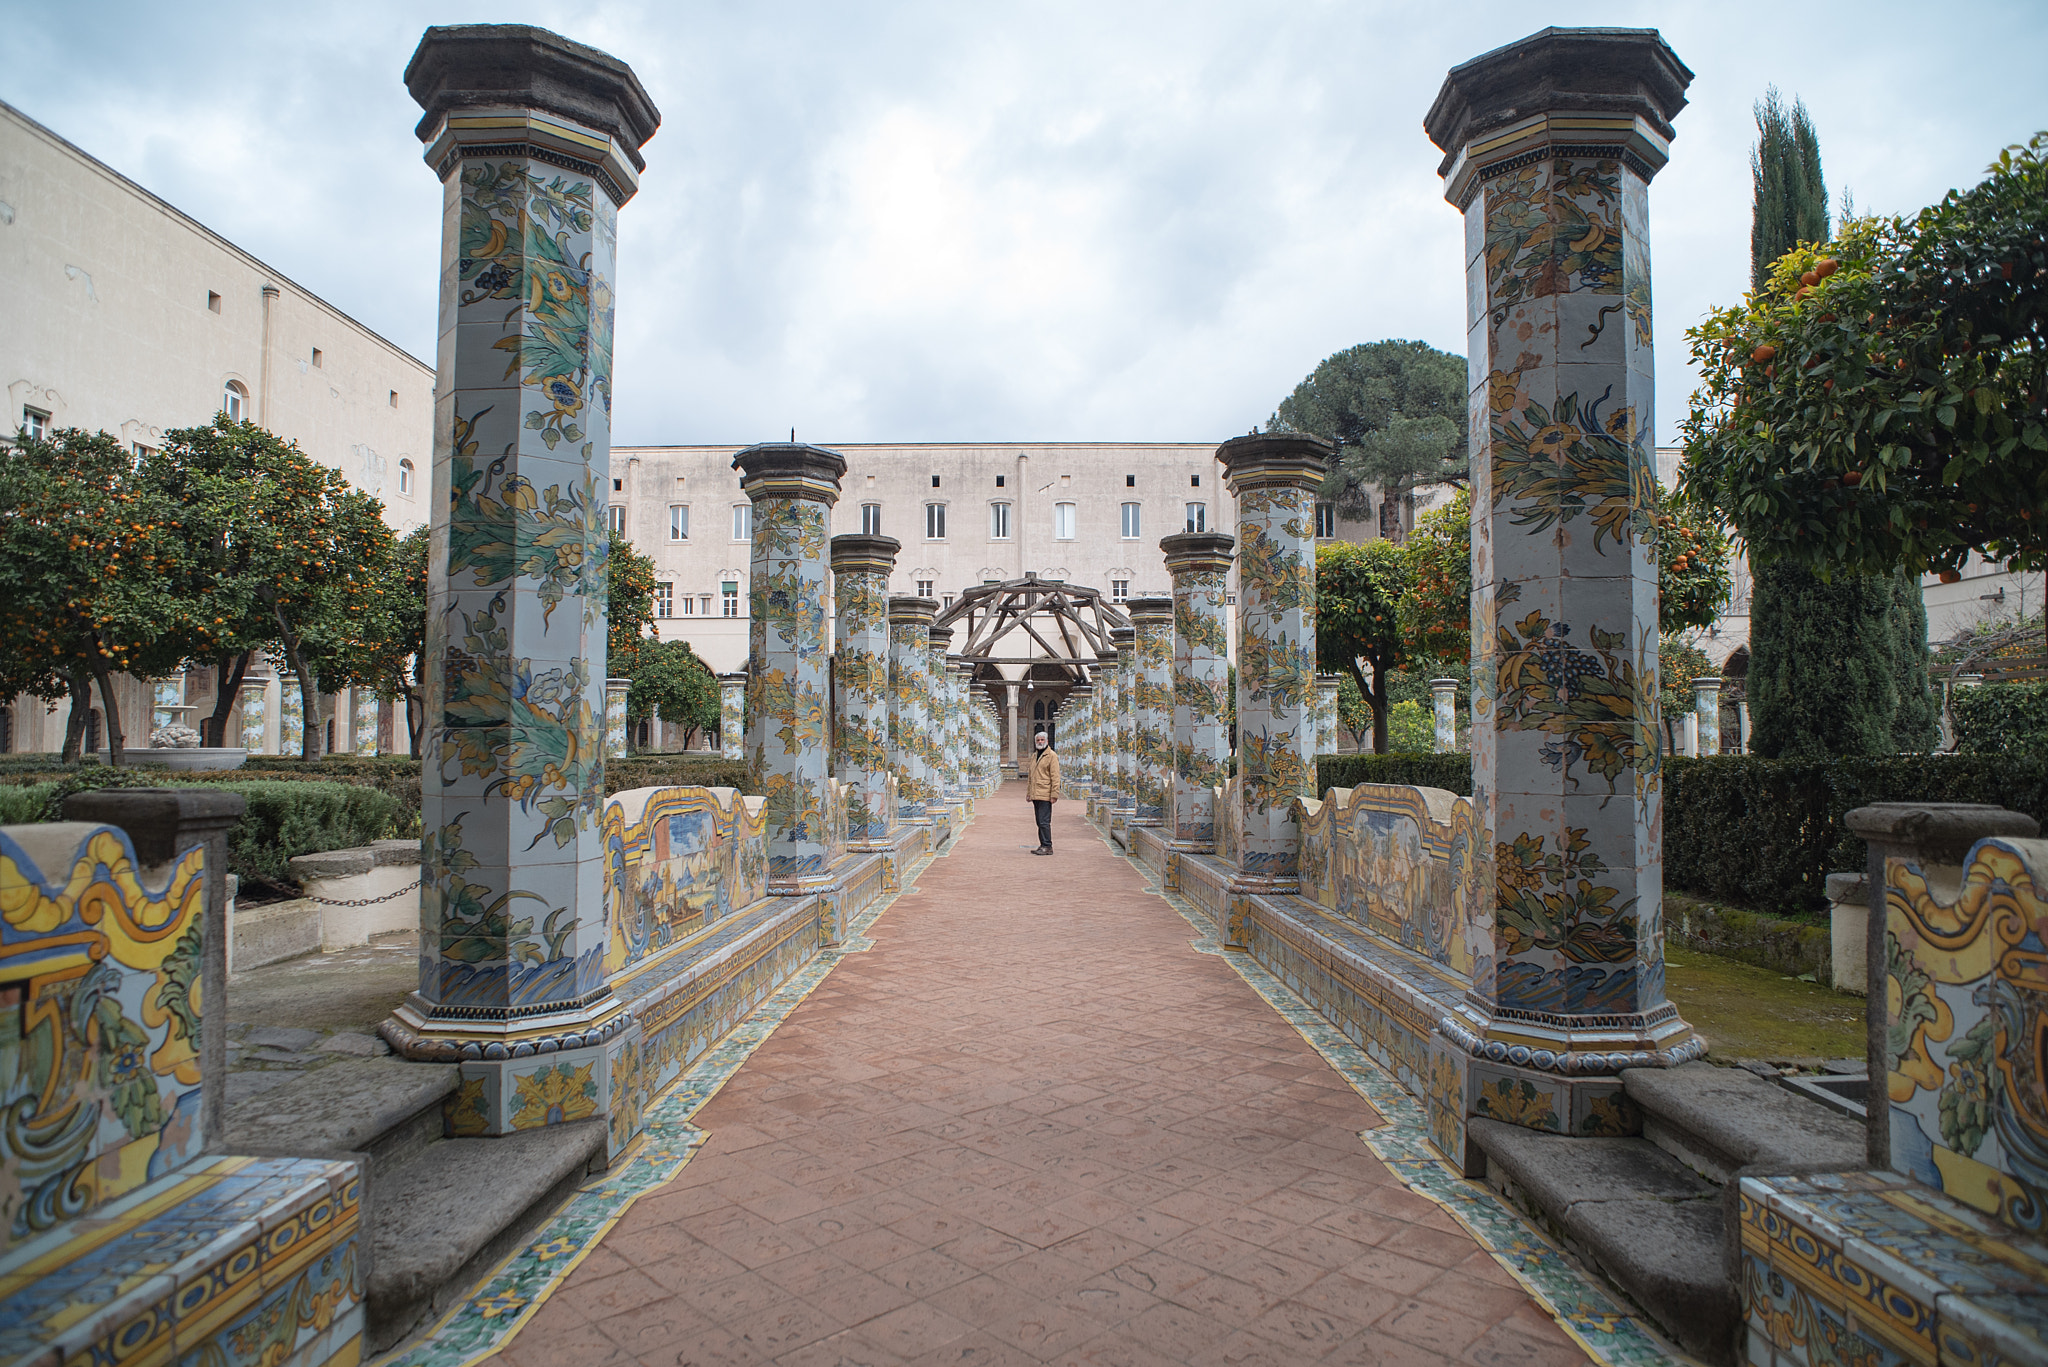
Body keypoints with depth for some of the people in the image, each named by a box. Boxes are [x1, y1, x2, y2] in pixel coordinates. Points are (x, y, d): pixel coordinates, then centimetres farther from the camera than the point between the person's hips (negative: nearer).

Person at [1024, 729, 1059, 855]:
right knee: (1040, 822, 10)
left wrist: (1054, 794, -15)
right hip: (1035, 796, 8)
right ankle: (1043, 845, 16)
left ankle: (1047, 847, -7)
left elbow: (1055, 776, -10)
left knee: (1044, 822, -10)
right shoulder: (1034, 756, 20)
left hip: (1045, 795, -8)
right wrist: (1028, 793, 20)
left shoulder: (1052, 756, -4)